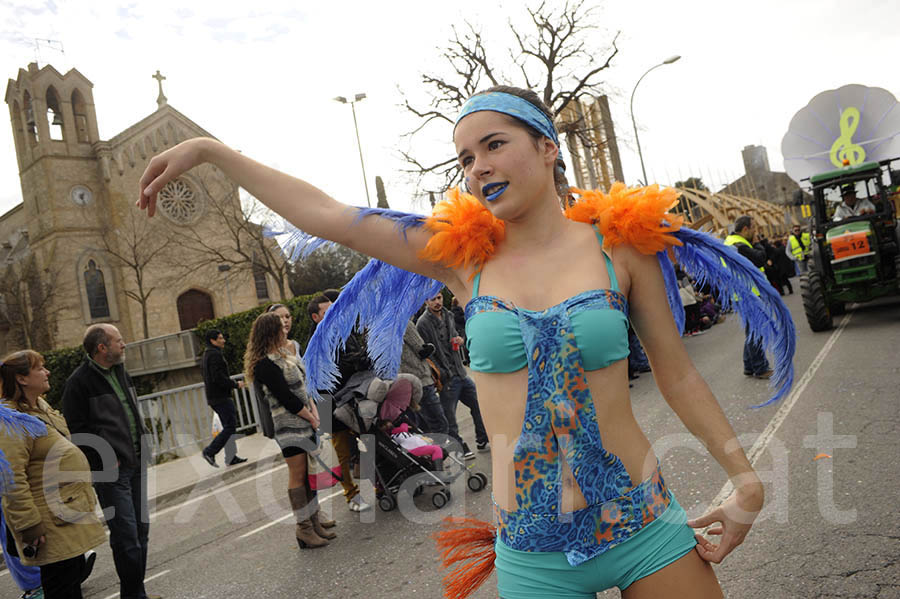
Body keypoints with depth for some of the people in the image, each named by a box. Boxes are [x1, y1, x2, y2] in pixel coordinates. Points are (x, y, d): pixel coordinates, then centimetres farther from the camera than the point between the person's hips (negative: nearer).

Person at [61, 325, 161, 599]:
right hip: (110, 471, -8)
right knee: (126, 536, -5)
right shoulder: (80, 381, -12)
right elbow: (78, 430, -15)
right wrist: (105, 461, -14)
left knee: (141, 530, 14)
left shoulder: (120, 371, 13)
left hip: (136, 464, 8)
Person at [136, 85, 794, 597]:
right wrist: (210, 150, 2)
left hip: (646, 529, 0)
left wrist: (746, 481, 4)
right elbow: (326, 215, -1)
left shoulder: (620, 240, -4)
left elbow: (677, 372, 3)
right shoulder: (464, 253, -3)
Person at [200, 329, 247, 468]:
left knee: (228, 426, 12)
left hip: (213, 397, 11)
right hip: (221, 397, -11)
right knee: (230, 427, -7)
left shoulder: (206, 354, 18)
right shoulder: (215, 354, -15)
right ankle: (209, 451, -3)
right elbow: (219, 377, -24)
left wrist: (230, 384, 19)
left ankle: (231, 457, 13)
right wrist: (236, 384, -13)